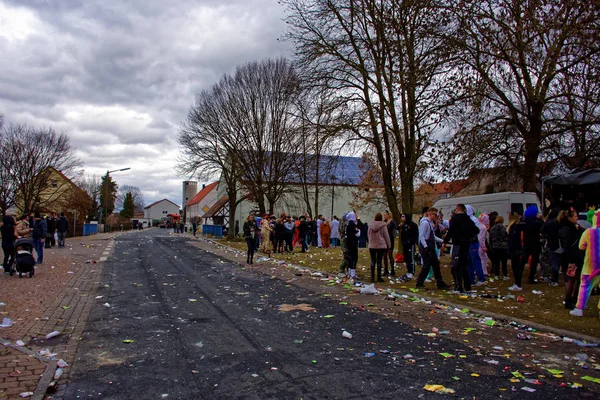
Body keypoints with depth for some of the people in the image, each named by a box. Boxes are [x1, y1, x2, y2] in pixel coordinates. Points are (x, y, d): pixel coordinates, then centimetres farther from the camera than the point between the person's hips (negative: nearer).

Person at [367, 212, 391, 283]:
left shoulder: (370, 225, 2)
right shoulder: (383, 225, -8)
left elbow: (368, 234, 10)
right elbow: (386, 236, -3)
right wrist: (388, 245, 6)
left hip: (372, 246, 3)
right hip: (381, 246, -3)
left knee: (373, 261, 8)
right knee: (379, 261, 0)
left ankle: (372, 277, 10)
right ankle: (379, 277, 4)